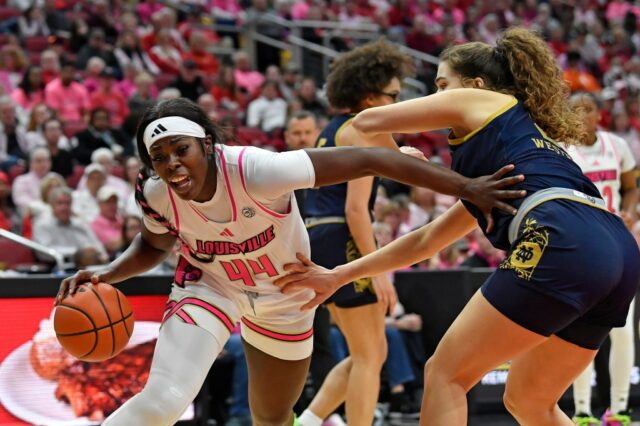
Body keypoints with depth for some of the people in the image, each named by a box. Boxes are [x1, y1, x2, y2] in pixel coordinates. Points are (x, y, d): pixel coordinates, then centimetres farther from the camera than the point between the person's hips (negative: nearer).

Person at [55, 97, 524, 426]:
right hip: (209, 286, 0)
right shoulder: (156, 195, -24)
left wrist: (464, 187, -38)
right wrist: (105, 274, -18)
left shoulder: (256, 171, -38)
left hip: (283, 295, 0)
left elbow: (367, 160, -37)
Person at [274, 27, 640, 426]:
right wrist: (338, 276, 40)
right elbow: (427, 240, 38)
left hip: (562, 243, -9)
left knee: (445, 375, 3)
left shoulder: (478, 101, 15)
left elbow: (366, 122, 17)